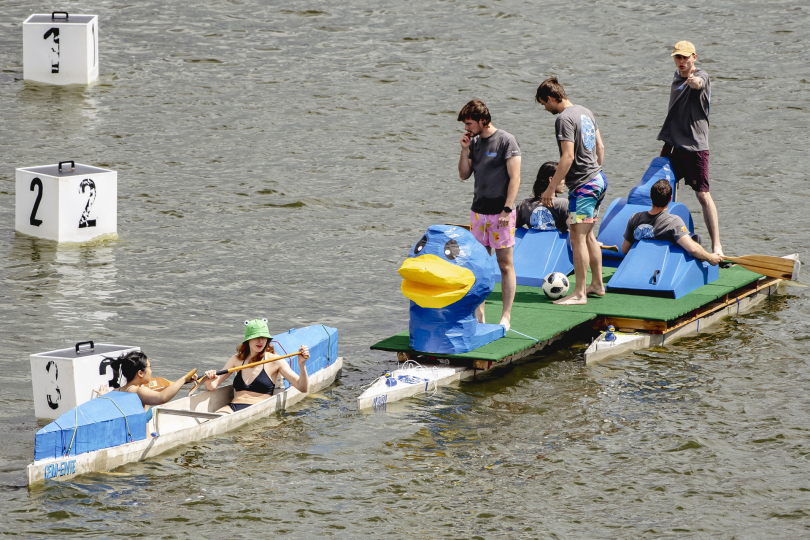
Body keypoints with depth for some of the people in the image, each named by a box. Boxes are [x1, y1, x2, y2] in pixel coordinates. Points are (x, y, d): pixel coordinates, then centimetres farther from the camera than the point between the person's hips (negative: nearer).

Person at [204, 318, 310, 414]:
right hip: (233, 408, 3)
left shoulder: (274, 360, 7)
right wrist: (209, 381, -10)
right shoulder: (237, 359, 17)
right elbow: (212, 387, 14)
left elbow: (303, 388, 3)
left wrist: (301, 365, -14)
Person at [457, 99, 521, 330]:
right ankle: (479, 314, 12)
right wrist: (465, 150, 1)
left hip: (500, 213, -6)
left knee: (505, 264, -2)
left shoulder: (506, 141, -8)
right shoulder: (474, 142, 11)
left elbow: (515, 177, -11)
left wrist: (507, 209, -18)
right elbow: (464, 175, 16)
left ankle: (506, 317, 2)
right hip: (478, 211, 6)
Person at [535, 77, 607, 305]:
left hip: (582, 184, -10)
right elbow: (600, 147, 19)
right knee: (588, 235, 18)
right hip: (598, 179, 10)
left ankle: (579, 293, -7)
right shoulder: (585, 112, 12)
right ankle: (597, 284, 24)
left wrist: (551, 188, -19)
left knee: (578, 237, -7)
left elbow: (567, 157, -22)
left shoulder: (564, 119, -16)